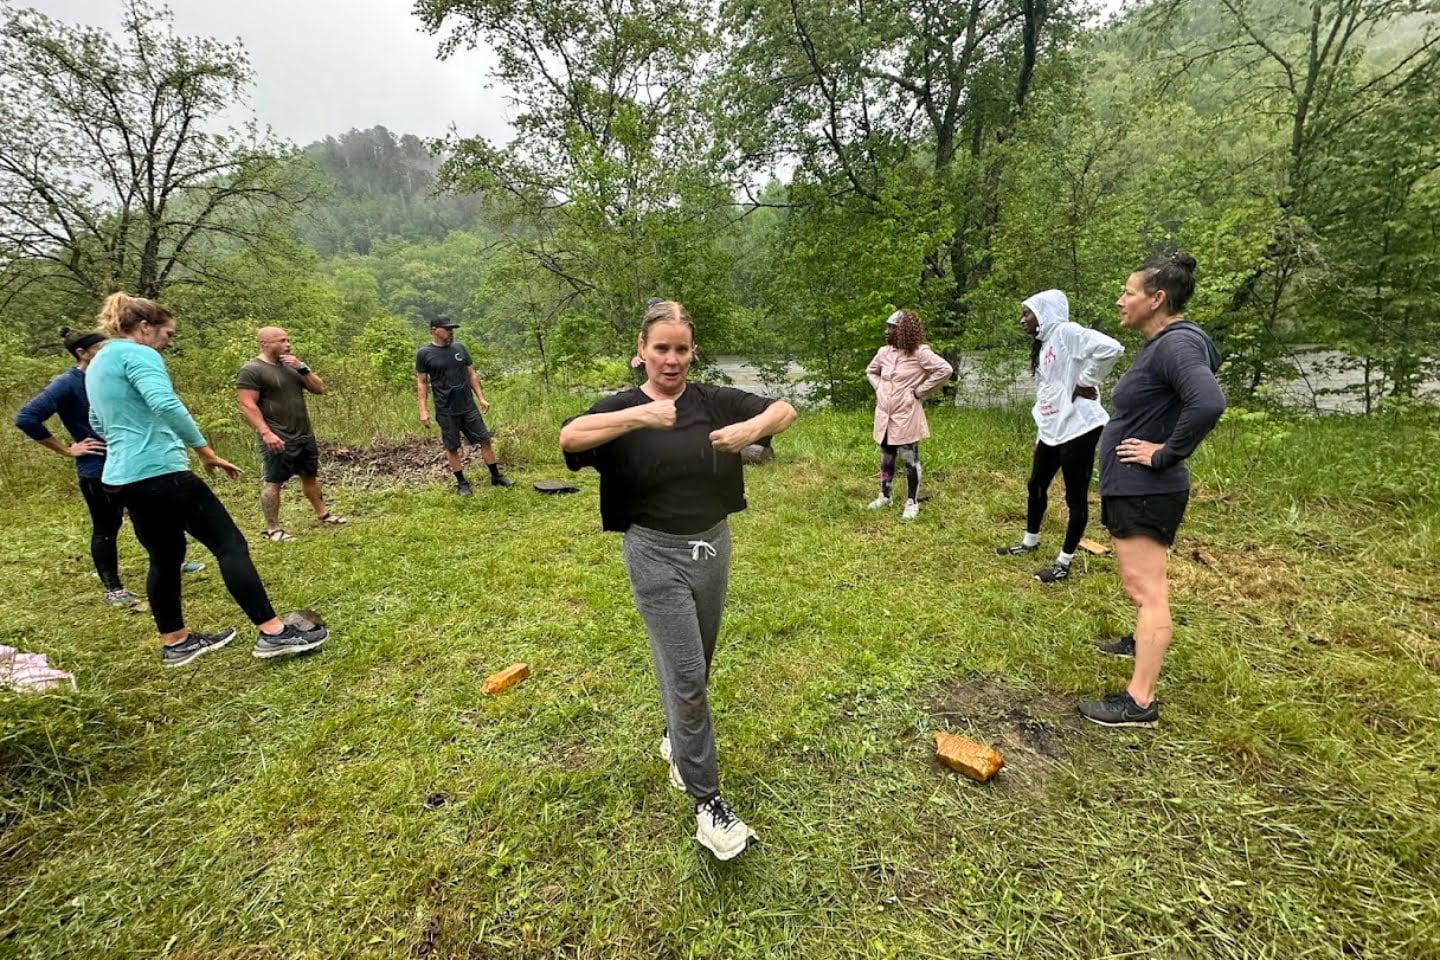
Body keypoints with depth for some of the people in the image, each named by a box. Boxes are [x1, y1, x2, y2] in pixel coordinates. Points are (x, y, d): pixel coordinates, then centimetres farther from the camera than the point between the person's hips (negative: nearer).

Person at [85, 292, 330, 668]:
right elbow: (166, 404, -29)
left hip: (123, 479, 11)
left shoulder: (97, 364, 20)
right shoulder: (137, 355, -10)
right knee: (230, 545, -9)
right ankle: (273, 633, -10)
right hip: (160, 473, -10)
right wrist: (206, 451, -24)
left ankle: (176, 643, 25)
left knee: (165, 556, 18)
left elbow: (99, 424, 32)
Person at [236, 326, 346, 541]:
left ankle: (322, 514, 28)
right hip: (278, 439, -7)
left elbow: (319, 389, 10)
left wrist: (302, 368, -5)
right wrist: (266, 433, -24)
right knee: (272, 482, -2)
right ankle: (272, 529, 4)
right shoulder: (252, 371, -10)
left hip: (305, 435, 8)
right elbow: (247, 406, -15)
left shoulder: (292, 364, 13)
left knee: (310, 476, 16)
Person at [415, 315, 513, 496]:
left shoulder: (459, 348, 7)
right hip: (446, 411, -3)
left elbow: (471, 375, 12)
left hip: (468, 406, 3)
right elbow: (421, 383, -1)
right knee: (452, 447, 5)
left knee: (485, 440, 4)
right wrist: (423, 410, -8)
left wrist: (481, 398, 5)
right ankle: (461, 483, 18)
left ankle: (496, 477, 15)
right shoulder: (424, 353, -3)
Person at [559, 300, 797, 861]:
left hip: (712, 546, 4)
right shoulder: (623, 408, -7)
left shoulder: (714, 402, -1)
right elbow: (569, 438, -24)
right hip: (656, 554, -4)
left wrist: (751, 428, -24)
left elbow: (785, 411, -2)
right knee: (685, 675, -2)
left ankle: (677, 741, 47)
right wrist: (640, 415, -37)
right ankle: (708, 802, 15)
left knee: (696, 666, 20)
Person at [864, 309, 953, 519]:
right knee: (886, 458, 16)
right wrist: (879, 388, 9)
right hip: (884, 415, 6)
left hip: (906, 416, -6)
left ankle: (912, 503, 16)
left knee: (909, 459, 4)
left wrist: (920, 391, -15)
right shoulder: (883, 352, 6)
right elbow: (870, 371, 26)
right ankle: (884, 496, 32)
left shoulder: (919, 352, -13)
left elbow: (945, 369, -20)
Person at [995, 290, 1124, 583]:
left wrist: (1086, 383, -18)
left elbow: (1110, 348, -28)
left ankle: (1063, 563, 10)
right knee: (1036, 486, 20)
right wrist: (1041, 428, 12)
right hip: (1051, 430, 10)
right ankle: (1029, 542, 39)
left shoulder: (1066, 333, -11)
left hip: (1077, 428, -10)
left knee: (1076, 497, 1)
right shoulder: (1042, 345, 16)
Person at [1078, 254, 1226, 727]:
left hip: (1145, 492, -11)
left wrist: (1165, 455, -24)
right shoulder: (1159, 345, 13)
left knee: (1146, 590, -7)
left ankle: (1139, 701, 0)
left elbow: (1209, 404, -34)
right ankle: (1143, 641, 47)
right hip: (1130, 489, 11)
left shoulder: (1177, 344, -18)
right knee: (1139, 581, 27)